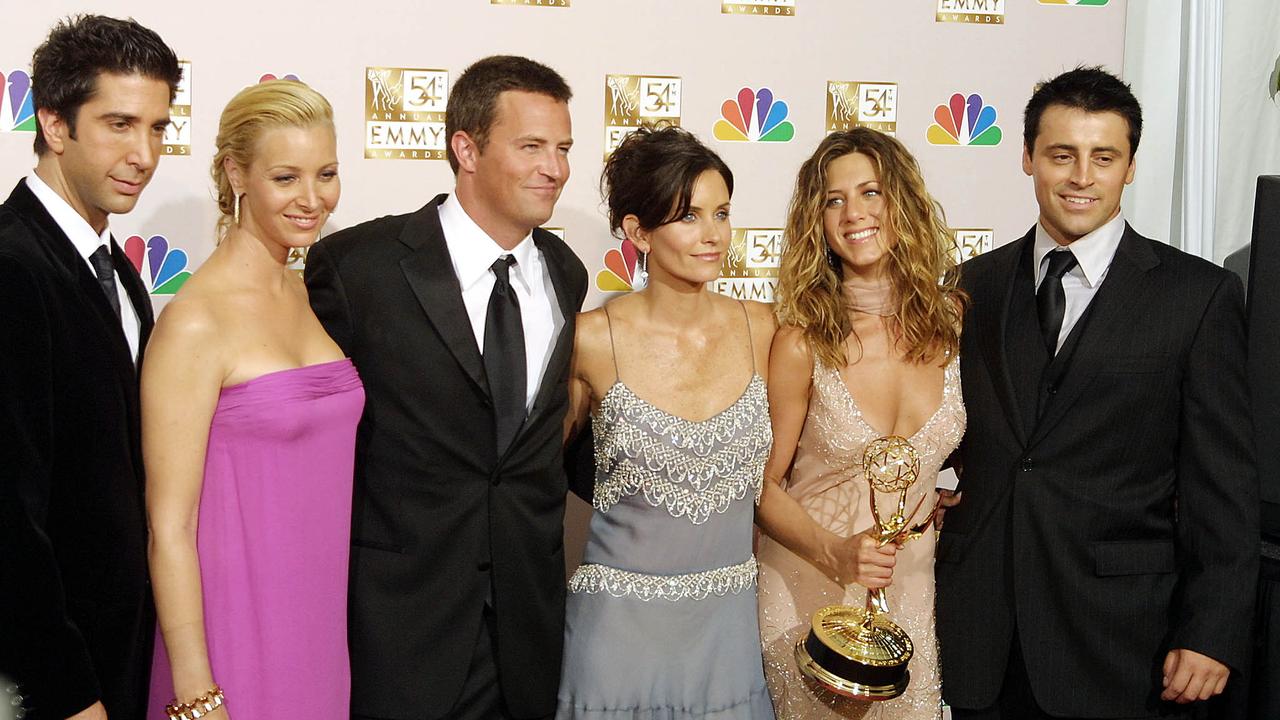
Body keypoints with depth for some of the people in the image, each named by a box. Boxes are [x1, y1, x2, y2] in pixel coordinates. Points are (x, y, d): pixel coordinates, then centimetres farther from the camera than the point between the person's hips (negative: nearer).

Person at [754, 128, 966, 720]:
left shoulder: (952, 319, -6)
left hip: (913, 587, 3)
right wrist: (835, 552, -23)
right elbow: (763, 486, -9)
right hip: (811, 590, -3)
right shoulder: (803, 343, -16)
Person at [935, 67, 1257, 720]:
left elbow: (1222, 484, -4)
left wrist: (1213, 635, -8)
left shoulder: (1200, 293, -3)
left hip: (1116, 641, -2)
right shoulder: (973, 286, 7)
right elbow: (950, 440, 8)